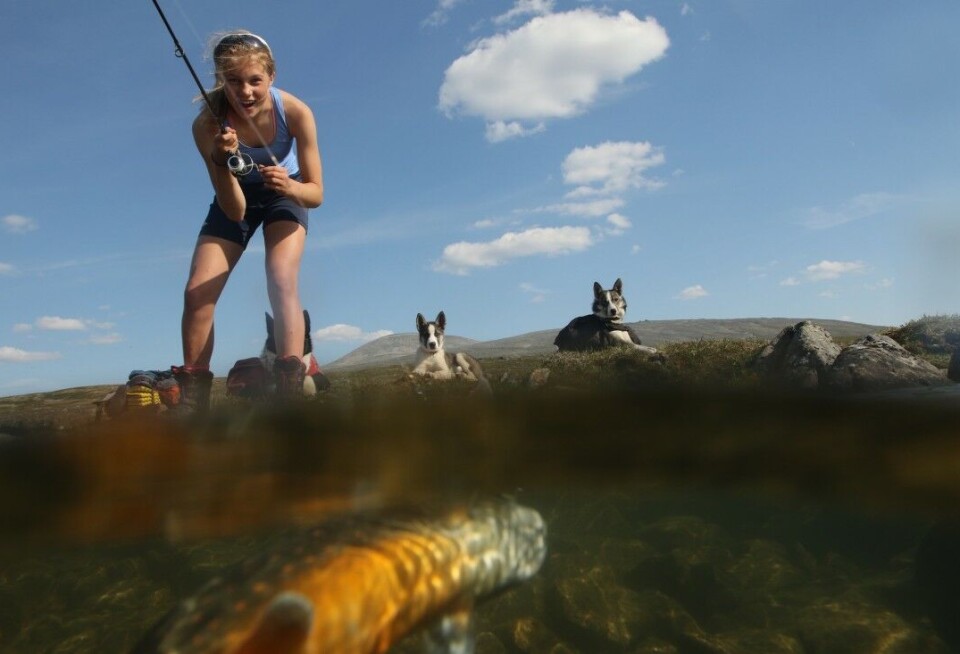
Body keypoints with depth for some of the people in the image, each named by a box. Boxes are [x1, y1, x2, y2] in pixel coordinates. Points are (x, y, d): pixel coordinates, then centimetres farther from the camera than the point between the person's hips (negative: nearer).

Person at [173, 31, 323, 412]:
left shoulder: (296, 112, -29)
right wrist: (222, 163, -46)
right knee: (197, 291, -9)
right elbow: (234, 211, -28)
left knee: (283, 282, -26)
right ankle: (191, 400, 2)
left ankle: (291, 391, -26)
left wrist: (290, 185, -45)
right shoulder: (207, 124, -28)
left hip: (285, 196, -1)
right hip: (235, 199, 2)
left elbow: (316, 193, -24)